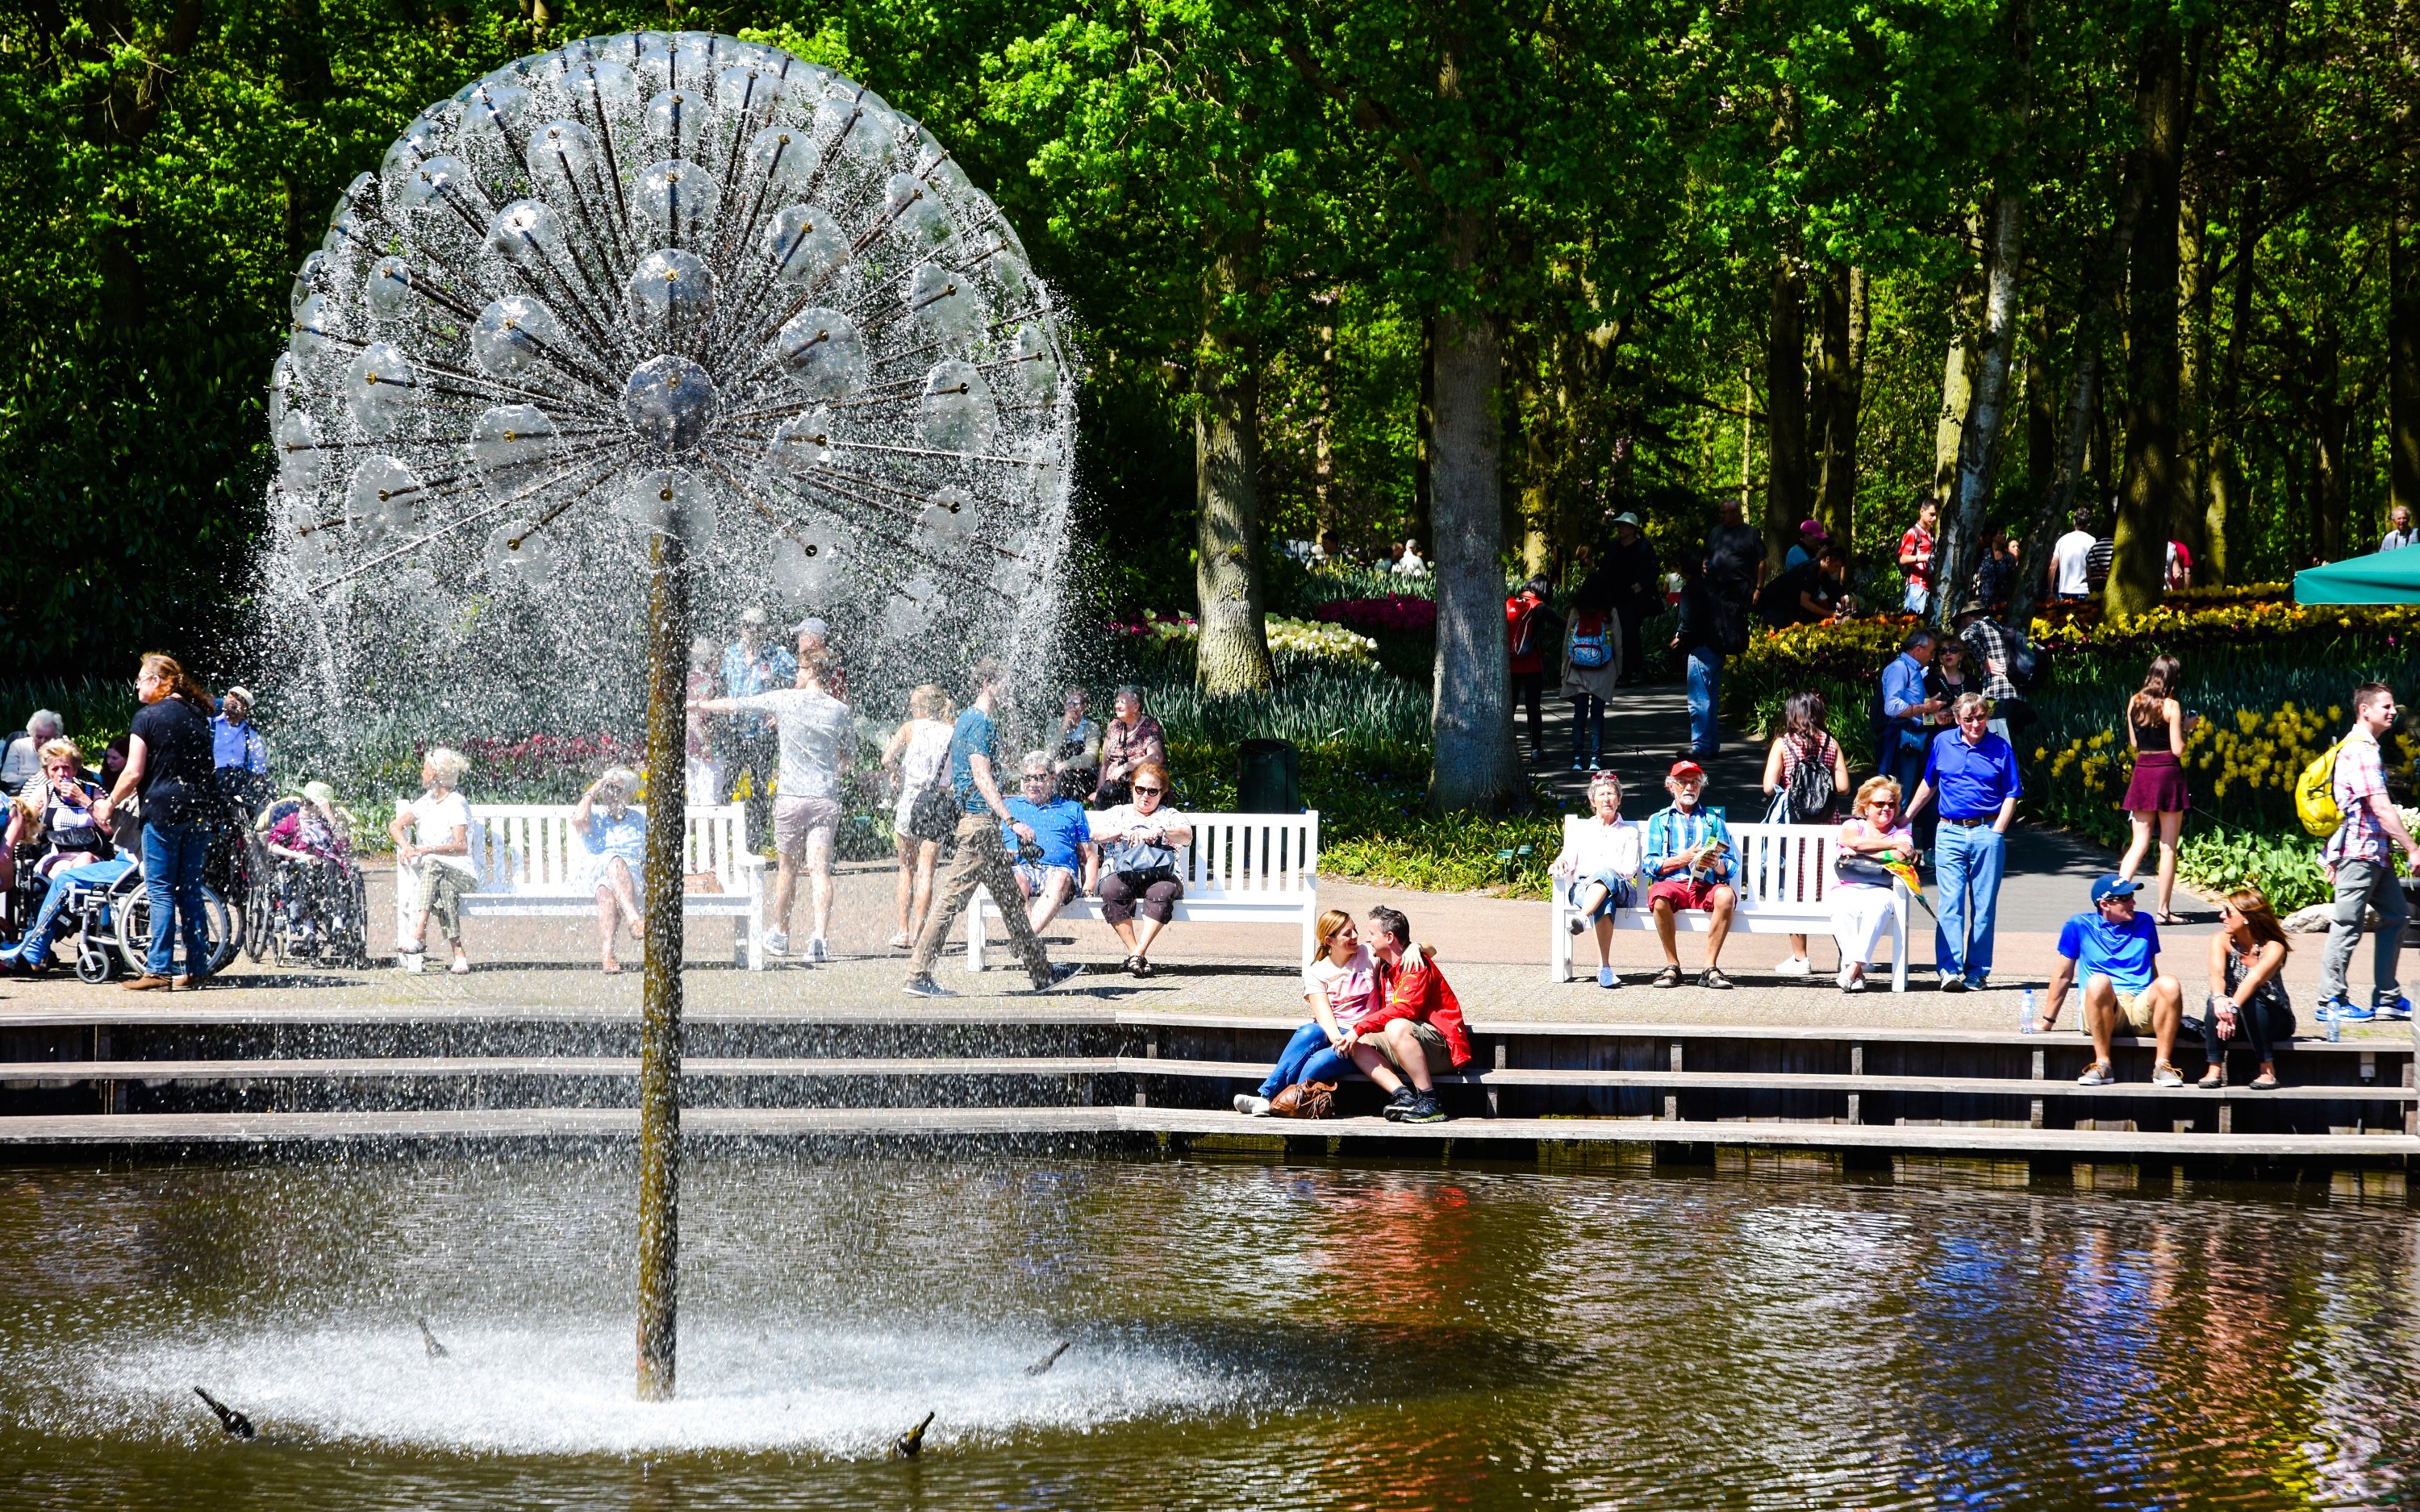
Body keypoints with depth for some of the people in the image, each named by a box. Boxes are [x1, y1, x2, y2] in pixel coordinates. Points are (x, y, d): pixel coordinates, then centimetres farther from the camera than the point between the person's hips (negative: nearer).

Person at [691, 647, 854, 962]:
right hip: (826, 798, 1)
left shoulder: (784, 700, -2)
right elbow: (850, 759, 16)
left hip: (791, 797, -1)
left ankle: (780, 936, 29)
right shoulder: (840, 711, 3)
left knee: (788, 868, 15)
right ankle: (820, 938, -20)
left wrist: (698, 705, 24)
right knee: (820, 869, -5)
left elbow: (733, 705, 8)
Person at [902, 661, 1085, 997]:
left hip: (981, 824, 11)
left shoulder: (969, 720, 19)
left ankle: (1042, 972, 17)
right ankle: (917, 976, -7)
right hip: (980, 822, -11)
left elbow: (950, 780, 25)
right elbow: (982, 777, -23)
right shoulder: (980, 723, -12)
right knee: (953, 897, -8)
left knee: (1008, 896, 12)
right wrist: (1011, 821, -29)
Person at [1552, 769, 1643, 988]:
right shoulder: (1581, 829, 29)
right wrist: (1560, 861, -12)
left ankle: (1582, 918, -67)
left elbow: (1630, 869, 9)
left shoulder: (1629, 833, 25)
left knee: (1604, 874, -42)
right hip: (1582, 888, 1)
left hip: (1621, 890, -1)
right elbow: (1569, 860, 14)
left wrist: (1609, 872, -12)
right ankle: (1604, 967, -56)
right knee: (1604, 903, -41)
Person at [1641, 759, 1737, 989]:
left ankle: (1710, 968, -29)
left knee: (1725, 895, -34)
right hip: (1672, 883, -1)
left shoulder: (1713, 820, 23)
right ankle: (1672, 966, -24)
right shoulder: (1659, 820, 20)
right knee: (1660, 897, -37)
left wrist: (1717, 864, -11)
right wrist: (1683, 859, -8)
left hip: (1706, 885, 1)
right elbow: (1650, 865, 6)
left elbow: (1730, 867, 13)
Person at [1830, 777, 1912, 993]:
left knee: (1878, 905, -38)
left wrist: (1857, 854, -3)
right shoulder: (1854, 825, 21)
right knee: (1843, 910, -36)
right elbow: (1853, 840, -4)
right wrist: (1893, 844, -2)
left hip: (1880, 890, 0)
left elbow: (1898, 858, -3)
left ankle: (1853, 966, -45)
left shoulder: (1902, 834, 19)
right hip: (1847, 889, 0)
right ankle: (1854, 969, -41)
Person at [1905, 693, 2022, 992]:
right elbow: (1929, 784, 22)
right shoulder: (1942, 743, 9)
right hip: (1950, 833, 1)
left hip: (1987, 833, -1)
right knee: (1950, 903, -9)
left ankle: (1976, 972, 6)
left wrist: (1996, 832, -6)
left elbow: (2011, 796, 5)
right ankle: (1950, 969, -14)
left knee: (1984, 906, 1)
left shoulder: (2000, 749, 4)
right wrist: (1905, 817, 24)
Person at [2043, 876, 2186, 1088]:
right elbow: (2063, 975, 13)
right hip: (2099, 1012, -2)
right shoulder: (2080, 926, 9)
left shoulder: (2144, 923, 17)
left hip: (2141, 1009, 2)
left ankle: (2162, 1066, -25)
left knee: (2169, 984, -30)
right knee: (2099, 981, -37)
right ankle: (2102, 1066, -31)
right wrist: (2046, 1022, 13)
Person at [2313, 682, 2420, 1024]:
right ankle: (2330, 1002, 1)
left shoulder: (2363, 746, 17)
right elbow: (2381, 807, -22)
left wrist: (2334, 854, 24)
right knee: (2347, 926, -4)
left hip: (2376, 852, 11)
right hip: (2360, 850, -11)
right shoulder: (2361, 750, -17)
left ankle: (2387, 999, 17)